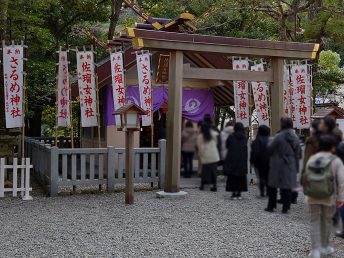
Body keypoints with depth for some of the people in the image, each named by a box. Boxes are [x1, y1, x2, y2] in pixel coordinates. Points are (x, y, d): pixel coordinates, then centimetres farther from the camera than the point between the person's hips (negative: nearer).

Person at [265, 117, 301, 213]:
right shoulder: (295, 138, 3)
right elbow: (297, 153, 8)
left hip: (277, 166, -4)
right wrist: (296, 167, 14)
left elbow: (270, 148, -12)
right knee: (287, 186, 8)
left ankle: (271, 206, 13)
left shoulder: (279, 136, -15)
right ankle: (285, 207, 9)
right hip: (290, 166, 4)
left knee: (272, 185, 8)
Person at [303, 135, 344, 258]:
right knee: (326, 220, 15)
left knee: (315, 221, 9)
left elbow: (307, 177, 7)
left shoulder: (311, 159, 3)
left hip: (312, 197, 2)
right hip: (329, 197, -2)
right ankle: (324, 247, 30)